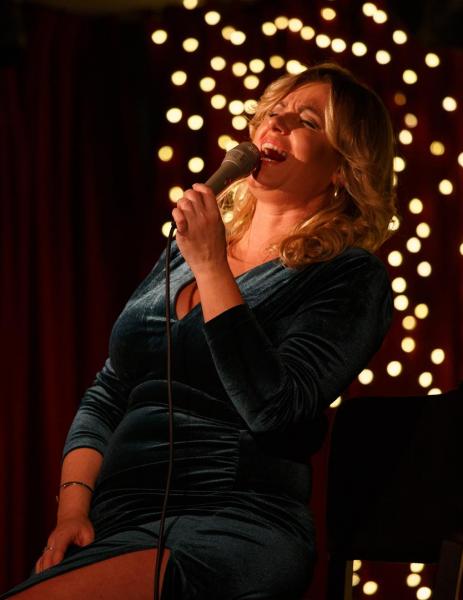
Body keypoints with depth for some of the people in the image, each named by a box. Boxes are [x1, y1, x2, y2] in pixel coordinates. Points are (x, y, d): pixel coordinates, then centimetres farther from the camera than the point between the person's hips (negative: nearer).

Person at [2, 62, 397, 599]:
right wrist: (74, 506, 3)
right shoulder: (184, 251, 20)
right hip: (114, 525, 6)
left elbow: (273, 407, -15)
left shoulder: (349, 277, 0)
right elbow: (106, 396, 19)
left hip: (233, 527, -6)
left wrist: (211, 268, -12)